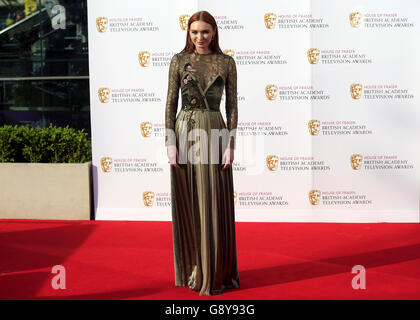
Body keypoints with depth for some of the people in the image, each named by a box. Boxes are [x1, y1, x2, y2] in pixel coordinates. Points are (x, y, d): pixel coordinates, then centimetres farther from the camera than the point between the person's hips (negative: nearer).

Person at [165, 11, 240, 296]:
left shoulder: (226, 63, 5)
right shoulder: (179, 61, 6)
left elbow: (232, 105, 4)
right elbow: (171, 103, 4)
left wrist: (231, 144, -5)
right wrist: (170, 142, -5)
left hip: (215, 132, 0)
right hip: (185, 132, 1)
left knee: (215, 205, 0)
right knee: (187, 204, 5)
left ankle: (216, 274, 11)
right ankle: (190, 270, 18)